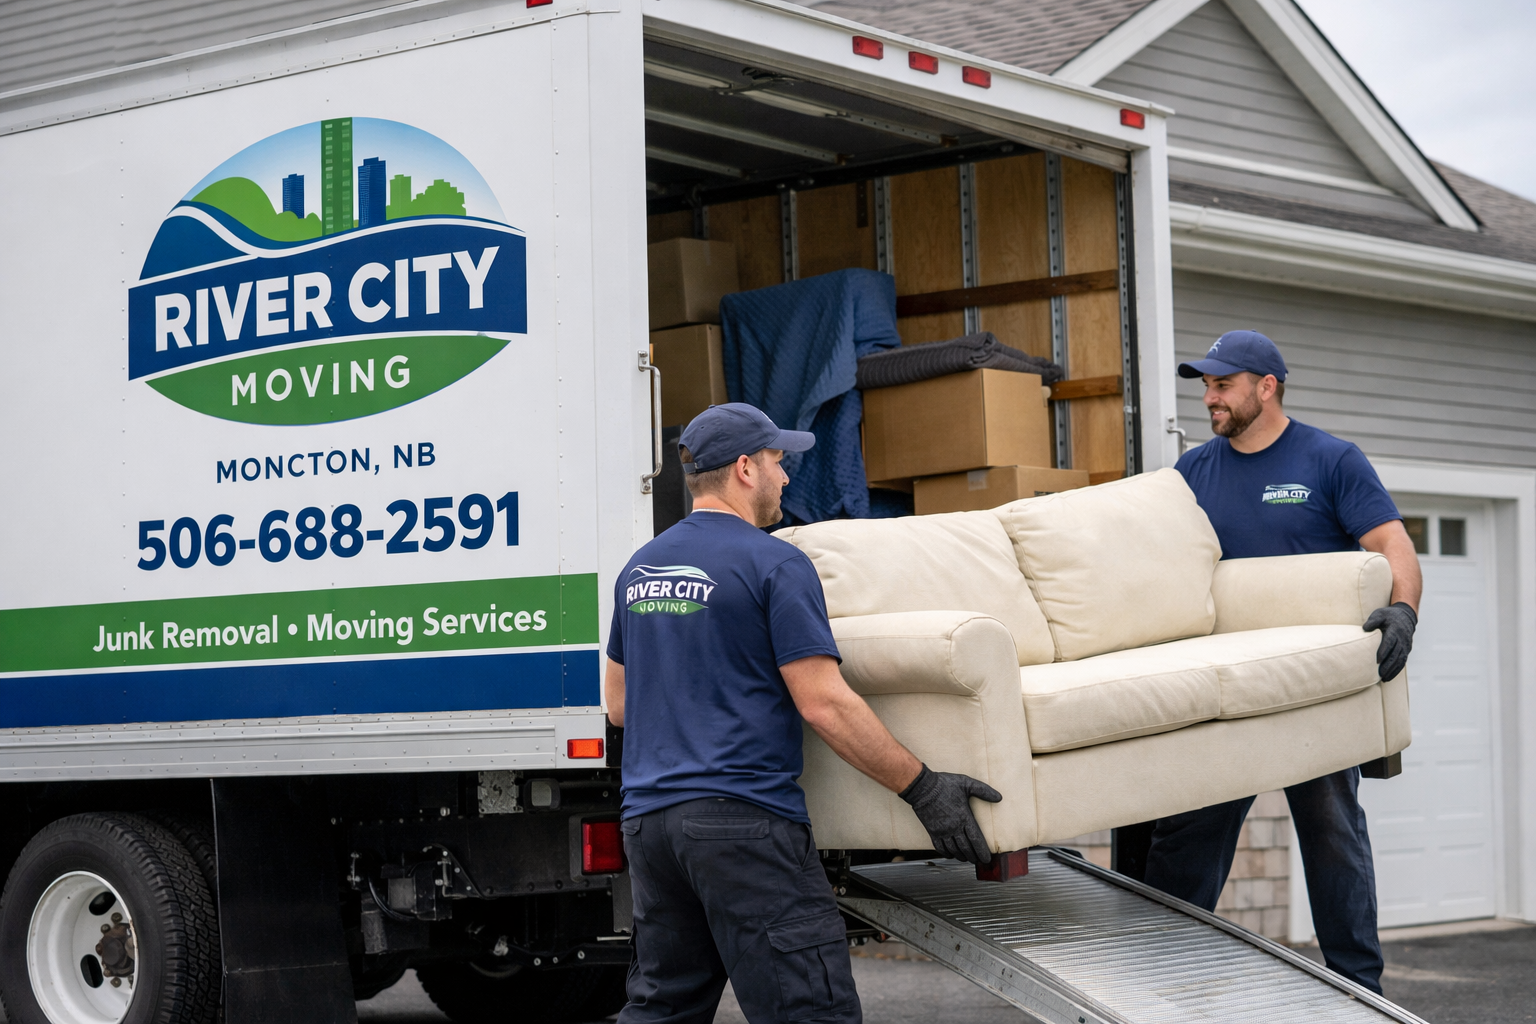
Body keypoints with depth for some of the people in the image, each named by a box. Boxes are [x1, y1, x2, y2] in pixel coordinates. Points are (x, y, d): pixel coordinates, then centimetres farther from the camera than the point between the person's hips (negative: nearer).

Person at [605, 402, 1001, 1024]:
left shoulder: (640, 569, 15)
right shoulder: (775, 565, -7)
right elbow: (823, 704, -13)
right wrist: (923, 788, -8)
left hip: (647, 820, 8)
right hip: (744, 818, -8)